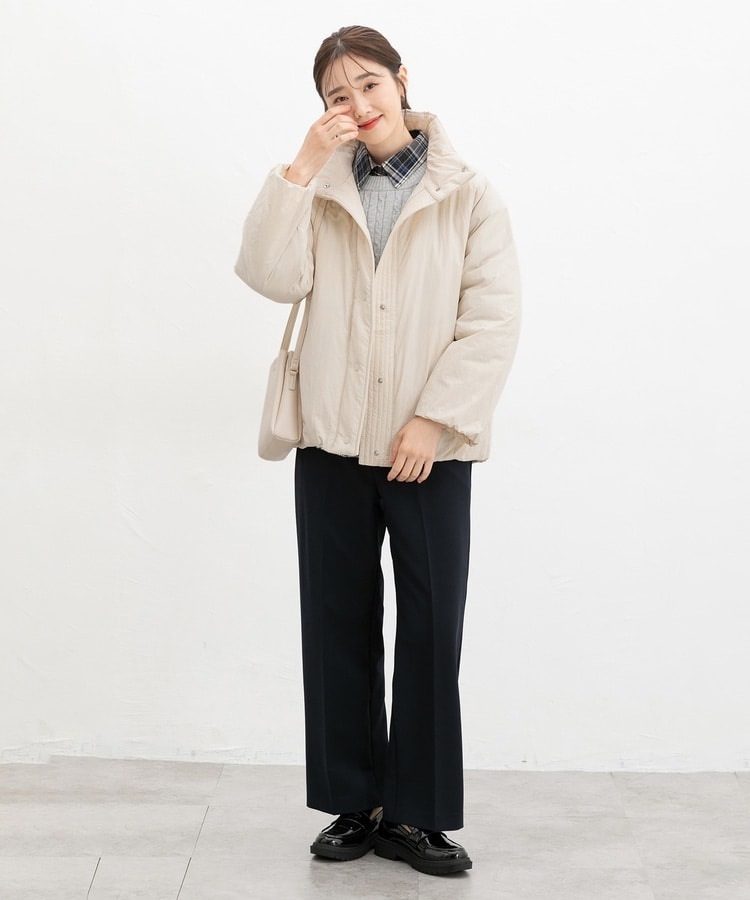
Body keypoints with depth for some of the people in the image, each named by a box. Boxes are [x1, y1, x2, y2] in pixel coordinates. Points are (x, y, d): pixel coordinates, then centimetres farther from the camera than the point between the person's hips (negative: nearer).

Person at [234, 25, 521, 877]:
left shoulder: (468, 195, 2)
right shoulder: (321, 191, 10)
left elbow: (493, 320, -5)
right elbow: (272, 276, -7)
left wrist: (436, 421, -13)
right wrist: (301, 165, -11)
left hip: (429, 448, -2)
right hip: (333, 445, 3)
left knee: (431, 629, 1)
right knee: (339, 626, 7)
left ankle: (416, 815, 12)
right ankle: (356, 804, 19)